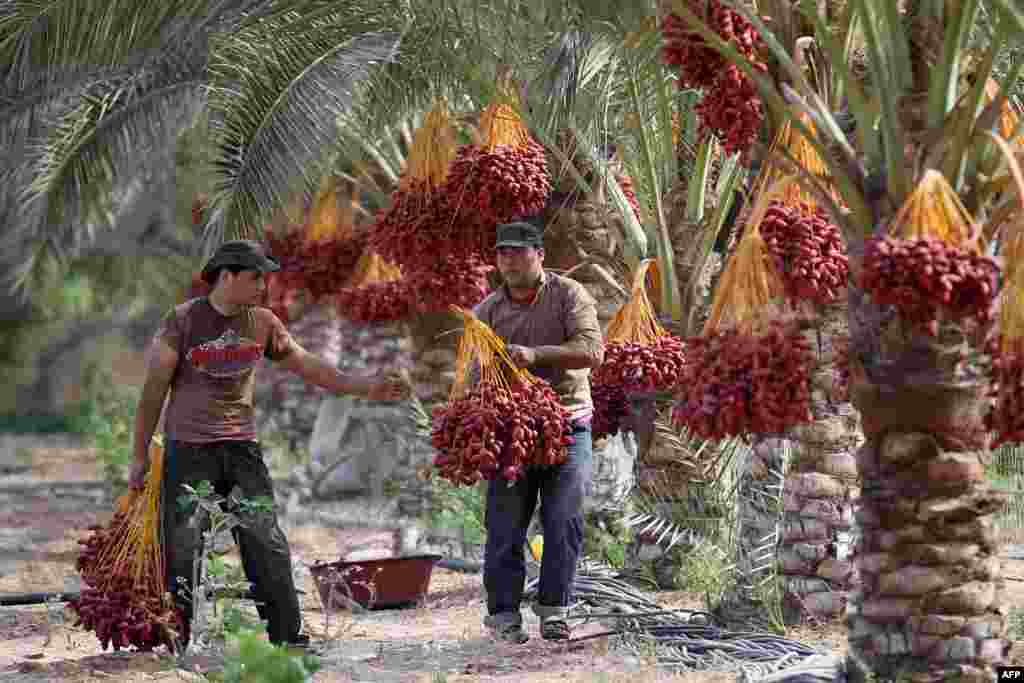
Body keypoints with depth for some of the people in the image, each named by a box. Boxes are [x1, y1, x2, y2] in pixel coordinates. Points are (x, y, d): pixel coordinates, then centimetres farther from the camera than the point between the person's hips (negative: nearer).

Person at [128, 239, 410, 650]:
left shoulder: (262, 323, 8)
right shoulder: (182, 322, -4)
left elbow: (308, 367, 14)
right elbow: (153, 391, 0)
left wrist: (365, 387, 7)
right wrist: (140, 456, 1)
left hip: (242, 447, 3)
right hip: (188, 448, -3)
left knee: (267, 546, -5)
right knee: (183, 551, -5)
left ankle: (288, 639, -2)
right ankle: (178, 644, 4)